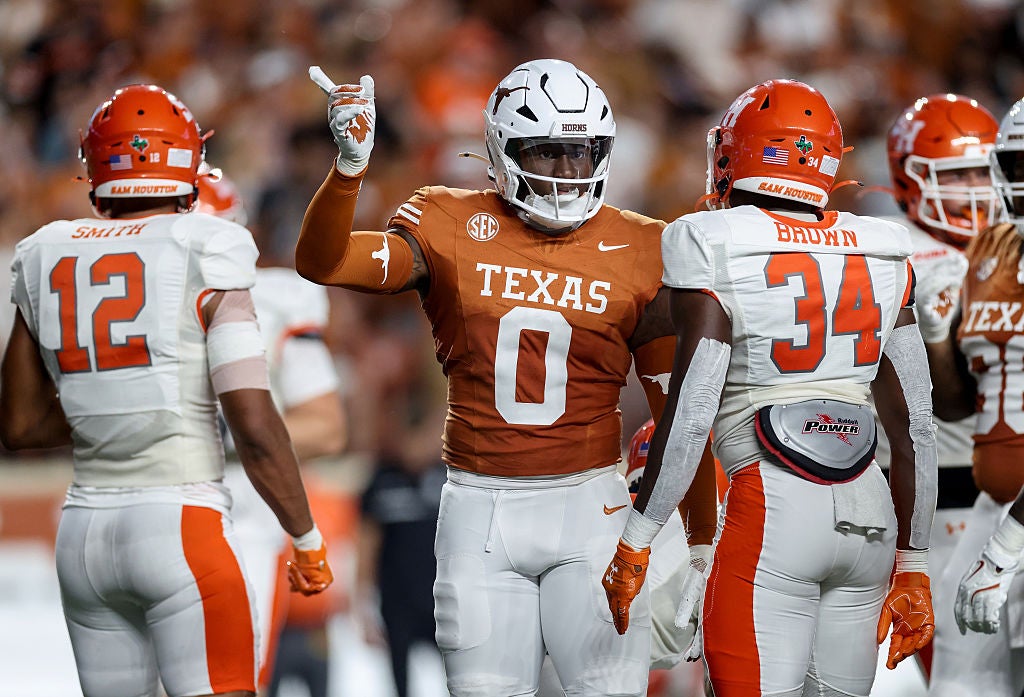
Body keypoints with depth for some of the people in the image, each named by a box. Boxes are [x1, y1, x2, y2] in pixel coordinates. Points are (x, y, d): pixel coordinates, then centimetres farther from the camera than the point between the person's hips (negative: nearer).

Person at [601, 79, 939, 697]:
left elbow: (690, 414, -12)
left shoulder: (716, 248, -5)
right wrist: (912, 566, 19)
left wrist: (635, 544, -5)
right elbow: (914, 427, 11)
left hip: (773, 508, -5)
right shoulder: (880, 254, 10)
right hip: (868, 512, 5)